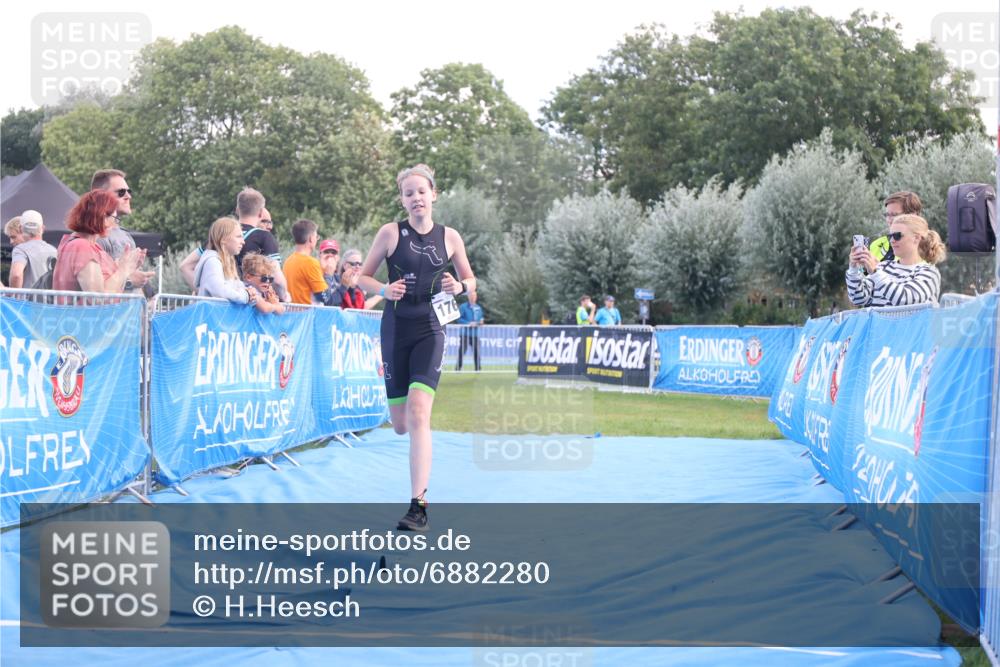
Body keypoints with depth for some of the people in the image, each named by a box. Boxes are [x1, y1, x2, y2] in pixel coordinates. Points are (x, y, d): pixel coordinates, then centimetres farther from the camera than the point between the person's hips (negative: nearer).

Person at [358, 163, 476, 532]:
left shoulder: (449, 237, 3)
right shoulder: (390, 232, -1)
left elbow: (470, 280, 13)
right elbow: (362, 277, 5)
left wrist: (459, 286, -10)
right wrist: (384, 290, -15)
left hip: (430, 331, -1)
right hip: (395, 330, 1)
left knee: (418, 414, -18)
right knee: (401, 424, 4)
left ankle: (418, 505, -17)